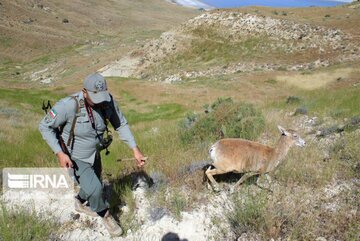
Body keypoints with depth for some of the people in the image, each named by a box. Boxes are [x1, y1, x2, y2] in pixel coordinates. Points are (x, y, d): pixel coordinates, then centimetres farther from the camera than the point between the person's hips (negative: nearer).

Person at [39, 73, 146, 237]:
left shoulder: (108, 100, -23)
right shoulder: (69, 105, -35)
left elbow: (121, 124, -12)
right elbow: (44, 127, -22)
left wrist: (135, 149, -17)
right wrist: (59, 153, -29)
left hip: (93, 153, 5)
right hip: (73, 157, -5)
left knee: (94, 185, 24)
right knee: (95, 188, -14)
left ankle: (81, 203, 59)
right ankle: (104, 214, 20)